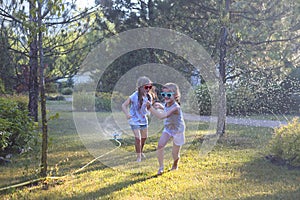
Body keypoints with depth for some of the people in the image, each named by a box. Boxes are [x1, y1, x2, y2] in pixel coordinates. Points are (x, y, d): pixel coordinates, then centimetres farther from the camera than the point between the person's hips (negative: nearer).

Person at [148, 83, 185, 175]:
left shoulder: (176, 107, -35)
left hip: (178, 131, -6)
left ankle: (175, 166, 41)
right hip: (167, 129, 6)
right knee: (160, 145, -17)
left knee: (175, 154, 8)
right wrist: (160, 106, -4)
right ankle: (161, 167, -3)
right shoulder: (167, 103, -11)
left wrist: (151, 108, -55)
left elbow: (162, 116, -47)